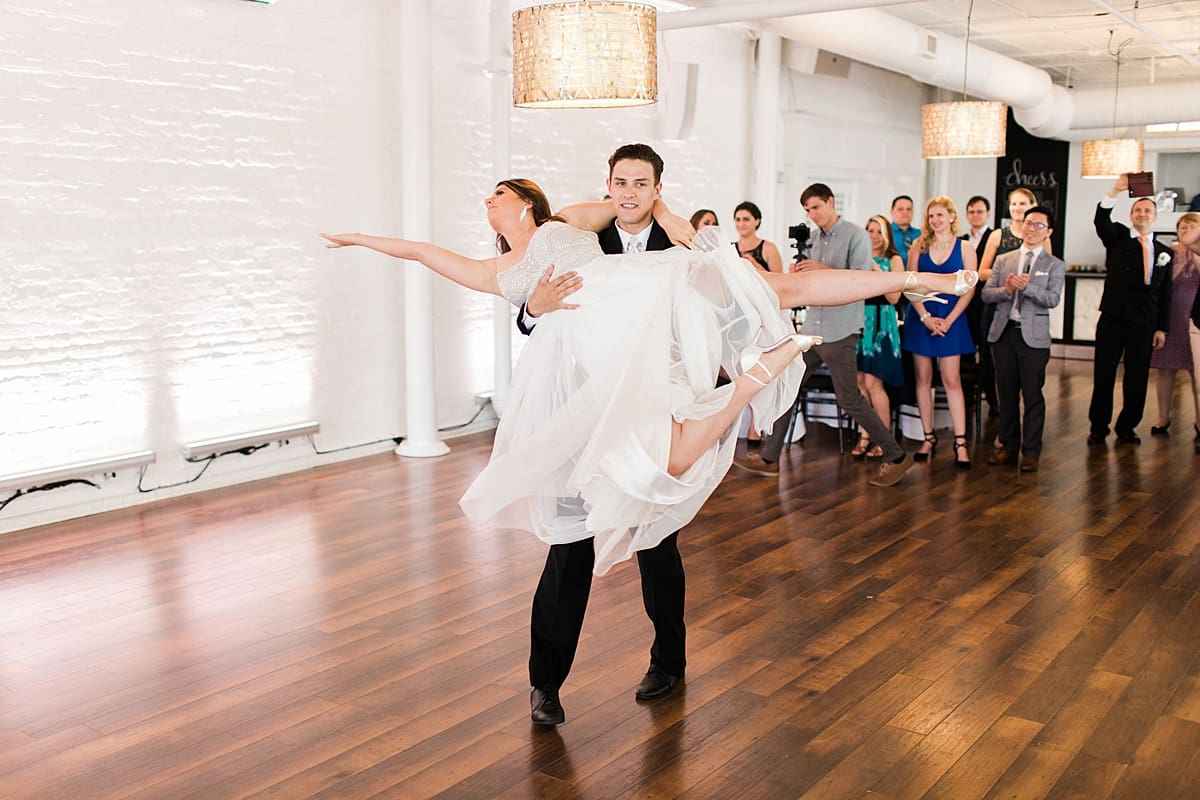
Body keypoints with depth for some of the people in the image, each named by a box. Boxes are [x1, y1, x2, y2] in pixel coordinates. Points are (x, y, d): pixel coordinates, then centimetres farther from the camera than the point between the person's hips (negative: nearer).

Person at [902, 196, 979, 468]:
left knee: (951, 380, -5)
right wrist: (926, 317, -10)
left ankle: (960, 443, -3)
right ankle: (928, 438, 12)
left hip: (950, 318, -2)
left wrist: (948, 321, -11)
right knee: (923, 378, 4)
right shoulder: (918, 247, 5)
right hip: (920, 318, 2)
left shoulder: (965, 249, 1)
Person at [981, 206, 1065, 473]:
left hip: (1034, 336, -3)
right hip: (1003, 333, 3)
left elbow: (1053, 299, -11)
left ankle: (1031, 452, 8)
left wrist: (1027, 287, -24)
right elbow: (986, 294, 4)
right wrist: (1006, 290, -15)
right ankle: (1009, 446, 21)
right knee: (1007, 394, 10)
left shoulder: (1055, 265, 3)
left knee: (1033, 396, -1)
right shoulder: (1003, 260, 11)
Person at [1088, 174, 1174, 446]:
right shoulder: (1118, 238, 6)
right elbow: (1101, 221, -16)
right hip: (1113, 319, -2)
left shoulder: (1164, 252, 11)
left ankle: (1127, 428, 19)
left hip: (1144, 324, 2)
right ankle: (1098, 428, 14)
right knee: (1103, 376, 3)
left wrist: (1162, 328, 3)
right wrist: (1114, 191, -31)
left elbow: (1166, 295, 9)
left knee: (1137, 379, 5)